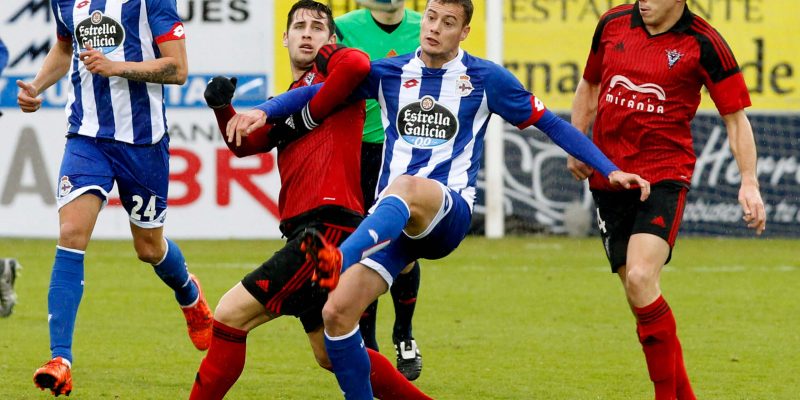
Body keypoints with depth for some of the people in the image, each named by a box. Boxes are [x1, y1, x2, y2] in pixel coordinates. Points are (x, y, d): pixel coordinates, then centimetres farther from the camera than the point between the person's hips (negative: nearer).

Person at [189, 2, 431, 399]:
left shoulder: (329, 62, 1)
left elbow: (357, 64, -23)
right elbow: (244, 143, 20)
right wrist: (221, 106, 2)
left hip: (328, 224, -10)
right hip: (306, 229, 10)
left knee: (231, 314, -13)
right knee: (331, 355, 16)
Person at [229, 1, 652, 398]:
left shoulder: (484, 78, 6)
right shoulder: (389, 73, 13)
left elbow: (550, 123, 10)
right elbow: (319, 93, 19)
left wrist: (610, 170, 5)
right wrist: (264, 111, 2)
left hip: (447, 212, -4)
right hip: (390, 219, 4)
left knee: (407, 188, -41)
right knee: (337, 310, -15)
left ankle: (339, 259, -68)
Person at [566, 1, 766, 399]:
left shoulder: (703, 44, -7)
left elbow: (735, 116, -2)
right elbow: (589, 85, 21)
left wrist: (749, 182, -9)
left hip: (664, 175, -5)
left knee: (640, 279, -23)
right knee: (637, 293, 7)